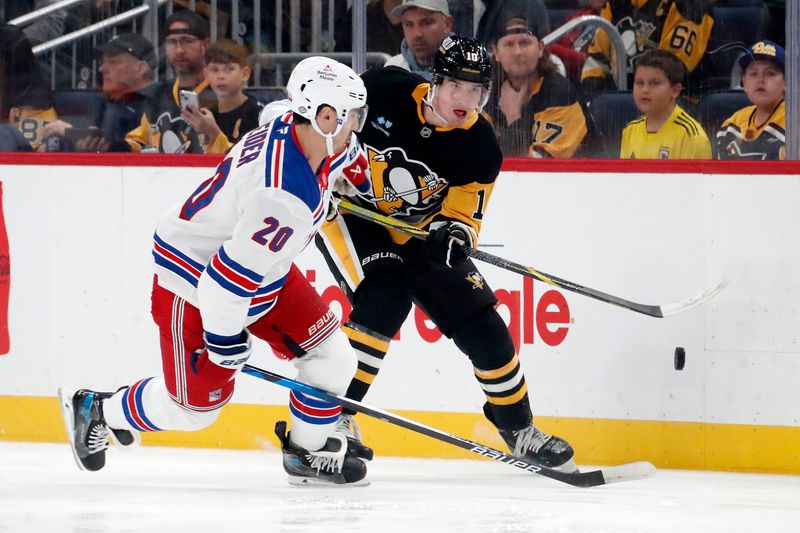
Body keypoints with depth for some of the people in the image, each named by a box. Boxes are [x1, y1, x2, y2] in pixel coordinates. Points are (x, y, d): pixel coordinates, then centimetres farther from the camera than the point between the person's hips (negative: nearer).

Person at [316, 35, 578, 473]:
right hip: (349, 210, -4)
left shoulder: (479, 146, -13)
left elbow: (463, 212, -10)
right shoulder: (383, 92, -21)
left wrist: (454, 232, -32)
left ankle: (519, 430, 22)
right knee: (384, 300, -30)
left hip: (416, 231, 4)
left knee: (483, 329, 0)